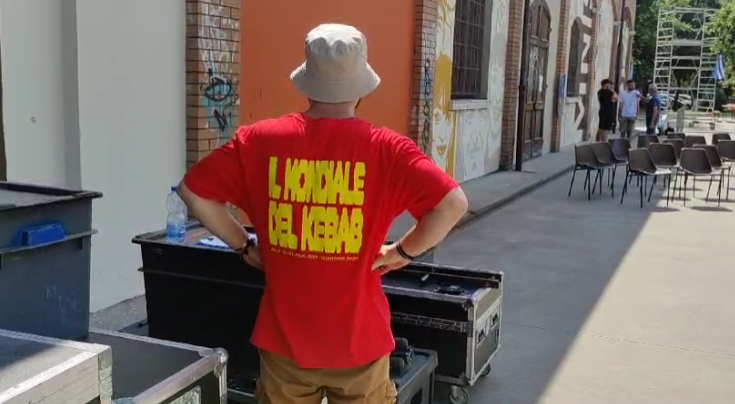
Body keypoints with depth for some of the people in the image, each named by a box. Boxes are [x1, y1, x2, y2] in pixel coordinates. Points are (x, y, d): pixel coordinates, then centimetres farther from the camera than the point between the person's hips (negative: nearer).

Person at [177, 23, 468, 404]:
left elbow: (193, 190, -2)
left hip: (284, 337, 2)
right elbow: (453, 203, -19)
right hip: (358, 339, -1)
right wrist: (404, 251, -4)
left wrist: (244, 245, 7)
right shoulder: (385, 148, -13)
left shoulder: (261, 140, -7)